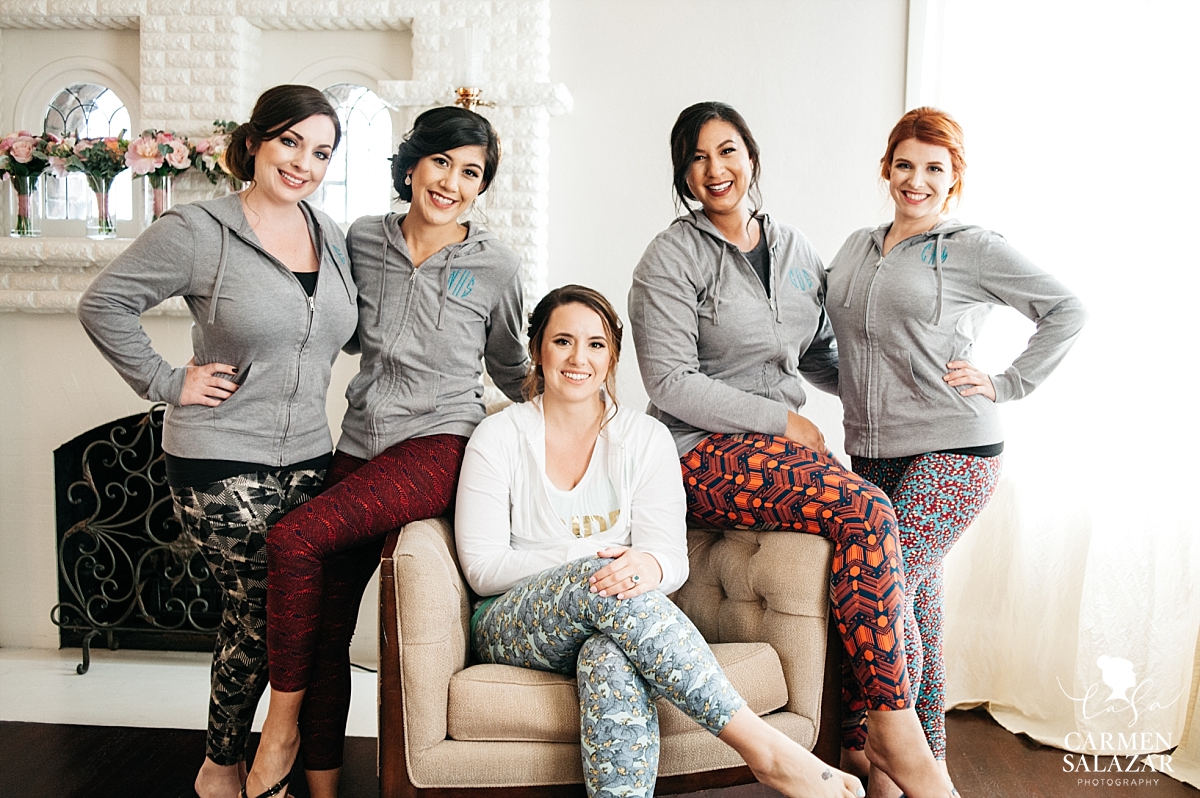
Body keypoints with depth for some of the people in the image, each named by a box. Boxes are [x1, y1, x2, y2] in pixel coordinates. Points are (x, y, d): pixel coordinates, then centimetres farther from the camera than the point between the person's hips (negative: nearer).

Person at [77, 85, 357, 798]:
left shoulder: (331, 234, 10)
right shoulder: (200, 231, -9)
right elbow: (104, 304, -7)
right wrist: (167, 383, -9)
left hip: (307, 457, 6)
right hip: (222, 462, -6)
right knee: (257, 613, -1)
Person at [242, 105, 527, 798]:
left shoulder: (497, 266, -2)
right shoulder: (364, 241, 6)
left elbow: (509, 367, 14)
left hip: (439, 446, -4)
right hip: (361, 446, 4)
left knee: (296, 538, -24)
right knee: (329, 625, 0)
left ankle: (282, 727, -5)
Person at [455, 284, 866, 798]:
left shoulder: (645, 438, 6)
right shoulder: (498, 437, 2)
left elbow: (672, 558, -2)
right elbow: (481, 567, -5)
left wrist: (649, 566, -29)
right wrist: (586, 559, -19)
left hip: (612, 625, 1)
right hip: (512, 629, -1)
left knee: (612, 659, -38)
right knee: (602, 585, -35)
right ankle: (763, 748, -36)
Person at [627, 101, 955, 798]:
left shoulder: (794, 248, 16)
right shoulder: (673, 256, -3)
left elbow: (823, 357, 21)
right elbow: (671, 385, -11)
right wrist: (781, 418, -12)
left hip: (785, 445, 6)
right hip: (708, 453, -6)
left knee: (866, 529, -23)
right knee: (869, 514, -26)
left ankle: (874, 735, -14)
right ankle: (896, 734, -17)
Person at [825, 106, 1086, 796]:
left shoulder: (974, 249, -1)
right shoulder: (857, 248, 15)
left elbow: (1068, 312, 0)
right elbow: (830, 335, 27)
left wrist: (1006, 383, -5)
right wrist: (856, 395, 11)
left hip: (953, 453, -5)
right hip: (873, 452, 6)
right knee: (917, 597, 10)